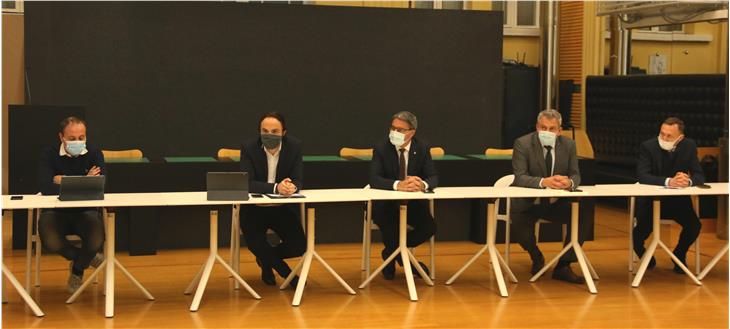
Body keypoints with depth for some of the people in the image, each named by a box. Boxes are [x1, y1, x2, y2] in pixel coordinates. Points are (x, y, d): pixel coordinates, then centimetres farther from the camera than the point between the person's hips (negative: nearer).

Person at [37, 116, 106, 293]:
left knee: (97, 241, -29)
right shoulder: (49, 155, -5)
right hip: (56, 211, -1)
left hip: (86, 211, 1)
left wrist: (65, 182, -14)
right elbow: (46, 188, -21)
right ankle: (88, 258, 2)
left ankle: (77, 270, 9)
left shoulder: (94, 153, -2)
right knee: (51, 242, -32)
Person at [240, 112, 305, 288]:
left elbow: (298, 181, -11)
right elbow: (247, 183, -24)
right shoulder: (249, 147, -15)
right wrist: (276, 188, -40)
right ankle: (287, 273, 2)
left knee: (299, 246, -15)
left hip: (283, 208, 2)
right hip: (254, 208, -2)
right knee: (255, 244, -28)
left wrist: (292, 187, -38)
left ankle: (266, 259, 18)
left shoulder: (294, 146, -8)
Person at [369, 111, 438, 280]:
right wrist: (398, 185, -39)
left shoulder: (422, 148, -2)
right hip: (386, 204, -3)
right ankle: (401, 255, 0)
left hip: (413, 203, 3)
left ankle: (392, 252, 6)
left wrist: (422, 184, -34)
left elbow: (433, 178, -7)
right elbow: (374, 180, -21)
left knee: (429, 227, -21)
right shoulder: (381, 148, -9)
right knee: (389, 226, -34)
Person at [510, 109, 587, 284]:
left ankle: (563, 266, -8)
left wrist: (569, 182, -27)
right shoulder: (523, 144, -13)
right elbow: (519, 177, -21)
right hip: (528, 203, -3)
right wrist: (544, 182, -39)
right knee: (518, 221, -31)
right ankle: (536, 258, 4)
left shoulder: (568, 145, -1)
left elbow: (576, 175, 0)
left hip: (557, 203, 3)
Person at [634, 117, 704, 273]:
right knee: (643, 229, -28)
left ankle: (679, 255, 13)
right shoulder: (648, 146, -14)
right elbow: (642, 176, -25)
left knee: (695, 225, -21)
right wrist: (668, 182, -39)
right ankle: (643, 255, 10)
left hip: (678, 199, 3)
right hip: (650, 199, -3)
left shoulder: (689, 146, -5)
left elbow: (699, 176, -6)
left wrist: (688, 181, -32)